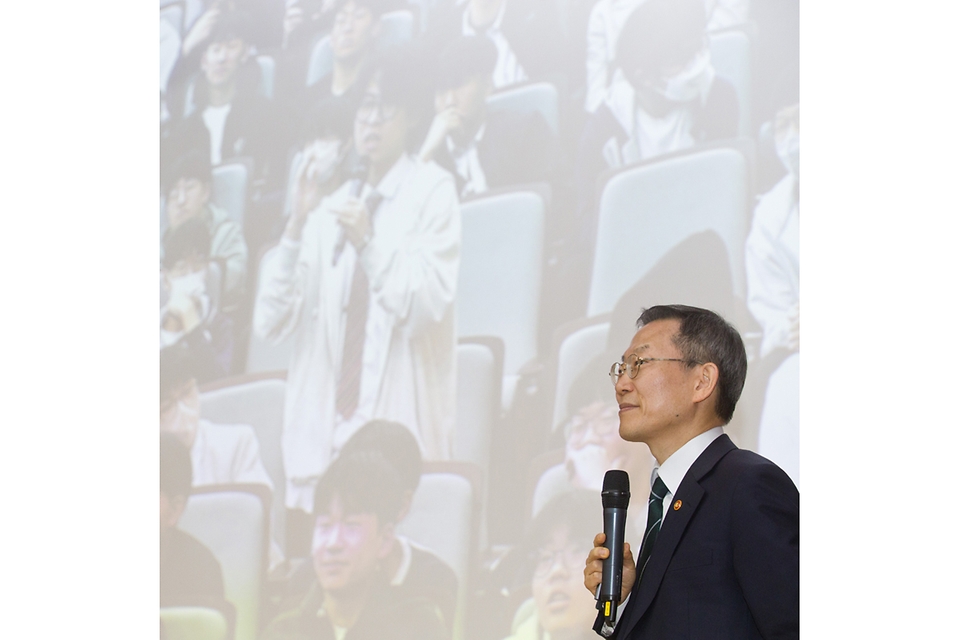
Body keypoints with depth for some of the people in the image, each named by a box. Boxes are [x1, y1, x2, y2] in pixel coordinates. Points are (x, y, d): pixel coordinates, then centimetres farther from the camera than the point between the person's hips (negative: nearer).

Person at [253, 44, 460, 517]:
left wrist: (370, 243, -21)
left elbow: (425, 308, -9)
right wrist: (295, 229, -5)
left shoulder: (431, 190, 2)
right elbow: (270, 323, 6)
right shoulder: (328, 208, 15)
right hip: (322, 433, 4)